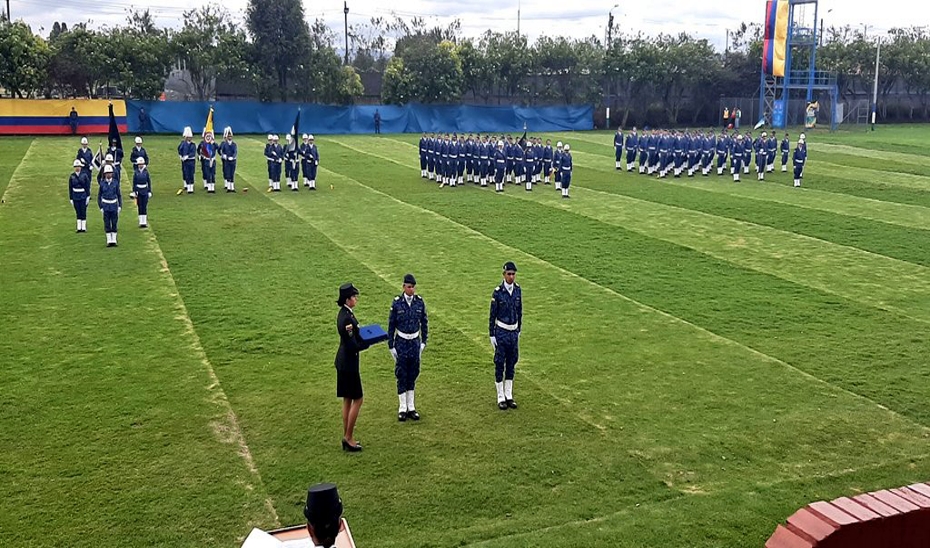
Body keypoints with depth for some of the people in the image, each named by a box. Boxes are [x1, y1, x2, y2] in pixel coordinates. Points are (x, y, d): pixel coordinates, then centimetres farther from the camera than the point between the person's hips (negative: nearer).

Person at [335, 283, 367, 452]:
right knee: (357, 400, 0)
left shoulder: (345, 313, 8)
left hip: (344, 361, 10)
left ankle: (347, 437, 23)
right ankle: (348, 438, 8)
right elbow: (353, 346, -23)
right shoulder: (346, 318, -23)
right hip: (348, 363, -10)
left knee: (347, 400, 15)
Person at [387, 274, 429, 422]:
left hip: (415, 342, 3)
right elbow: (391, 325, -4)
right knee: (402, 376, 3)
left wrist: (423, 342, 5)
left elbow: (424, 322, 7)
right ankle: (402, 408, 11)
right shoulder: (397, 303, -9)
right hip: (401, 343, -3)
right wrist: (391, 346, -4)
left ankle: (411, 407, 19)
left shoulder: (420, 301, -2)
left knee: (413, 375, 10)